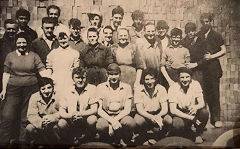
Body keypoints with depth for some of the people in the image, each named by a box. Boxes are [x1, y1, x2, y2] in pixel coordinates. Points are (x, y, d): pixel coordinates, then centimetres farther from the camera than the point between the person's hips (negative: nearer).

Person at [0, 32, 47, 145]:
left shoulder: (34, 56, 6)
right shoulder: (10, 56, 9)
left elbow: (42, 70, 1)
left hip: (30, 89, 0)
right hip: (13, 89, 0)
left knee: (26, 117, 5)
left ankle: (23, 140, 18)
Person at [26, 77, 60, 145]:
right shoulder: (34, 97, -6)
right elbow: (31, 115, -14)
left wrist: (52, 117, -36)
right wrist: (41, 122, -34)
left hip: (54, 125, -1)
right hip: (39, 125, 1)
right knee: (29, 128, -27)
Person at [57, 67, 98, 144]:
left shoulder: (92, 89, -4)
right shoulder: (68, 92, 3)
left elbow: (94, 110, -12)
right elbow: (61, 111, -2)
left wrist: (80, 114, -29)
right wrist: (71, 115, -25)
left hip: (86, 122, -1)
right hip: (71, 124, 2)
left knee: (92, 119, -32)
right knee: (61, 123, -26)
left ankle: (89, 141, -2)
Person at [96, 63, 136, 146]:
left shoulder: (126, 87, 4)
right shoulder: (101, 87, 2)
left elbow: (127, 110, -2)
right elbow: (99, 110, -5)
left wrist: (115, 120, -19)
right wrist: (111, 121, -21)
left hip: (121, 116, 1)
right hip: (106, 116, 0)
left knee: (131, 123, -33)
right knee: (100, 126, -35)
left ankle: (124, 141, 1)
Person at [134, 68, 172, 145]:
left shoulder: (161, 89, -8)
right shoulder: (138, 90, -12)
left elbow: (165, 109, -12)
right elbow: (139, 109, -19)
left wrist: (158, 116, -36)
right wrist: (151, 117, -38)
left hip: (158, 115, 1)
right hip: (144, 115, -1)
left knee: (169, 120, -28)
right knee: (138, 121, -34)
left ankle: (156, 139, 1)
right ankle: (145, 140, -1)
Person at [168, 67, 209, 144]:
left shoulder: (195, 84, -10)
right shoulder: (173, 88, -16)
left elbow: (202, 103, -14)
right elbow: (173, 110, -20)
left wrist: (196, 107, -40)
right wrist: (190, 117, -30)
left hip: (194, 112, 2)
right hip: (181, 114, -2)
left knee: (204, 112, -29)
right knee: (177, 124, -34)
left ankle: (198, 134, -1)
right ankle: (193, 135, -1)